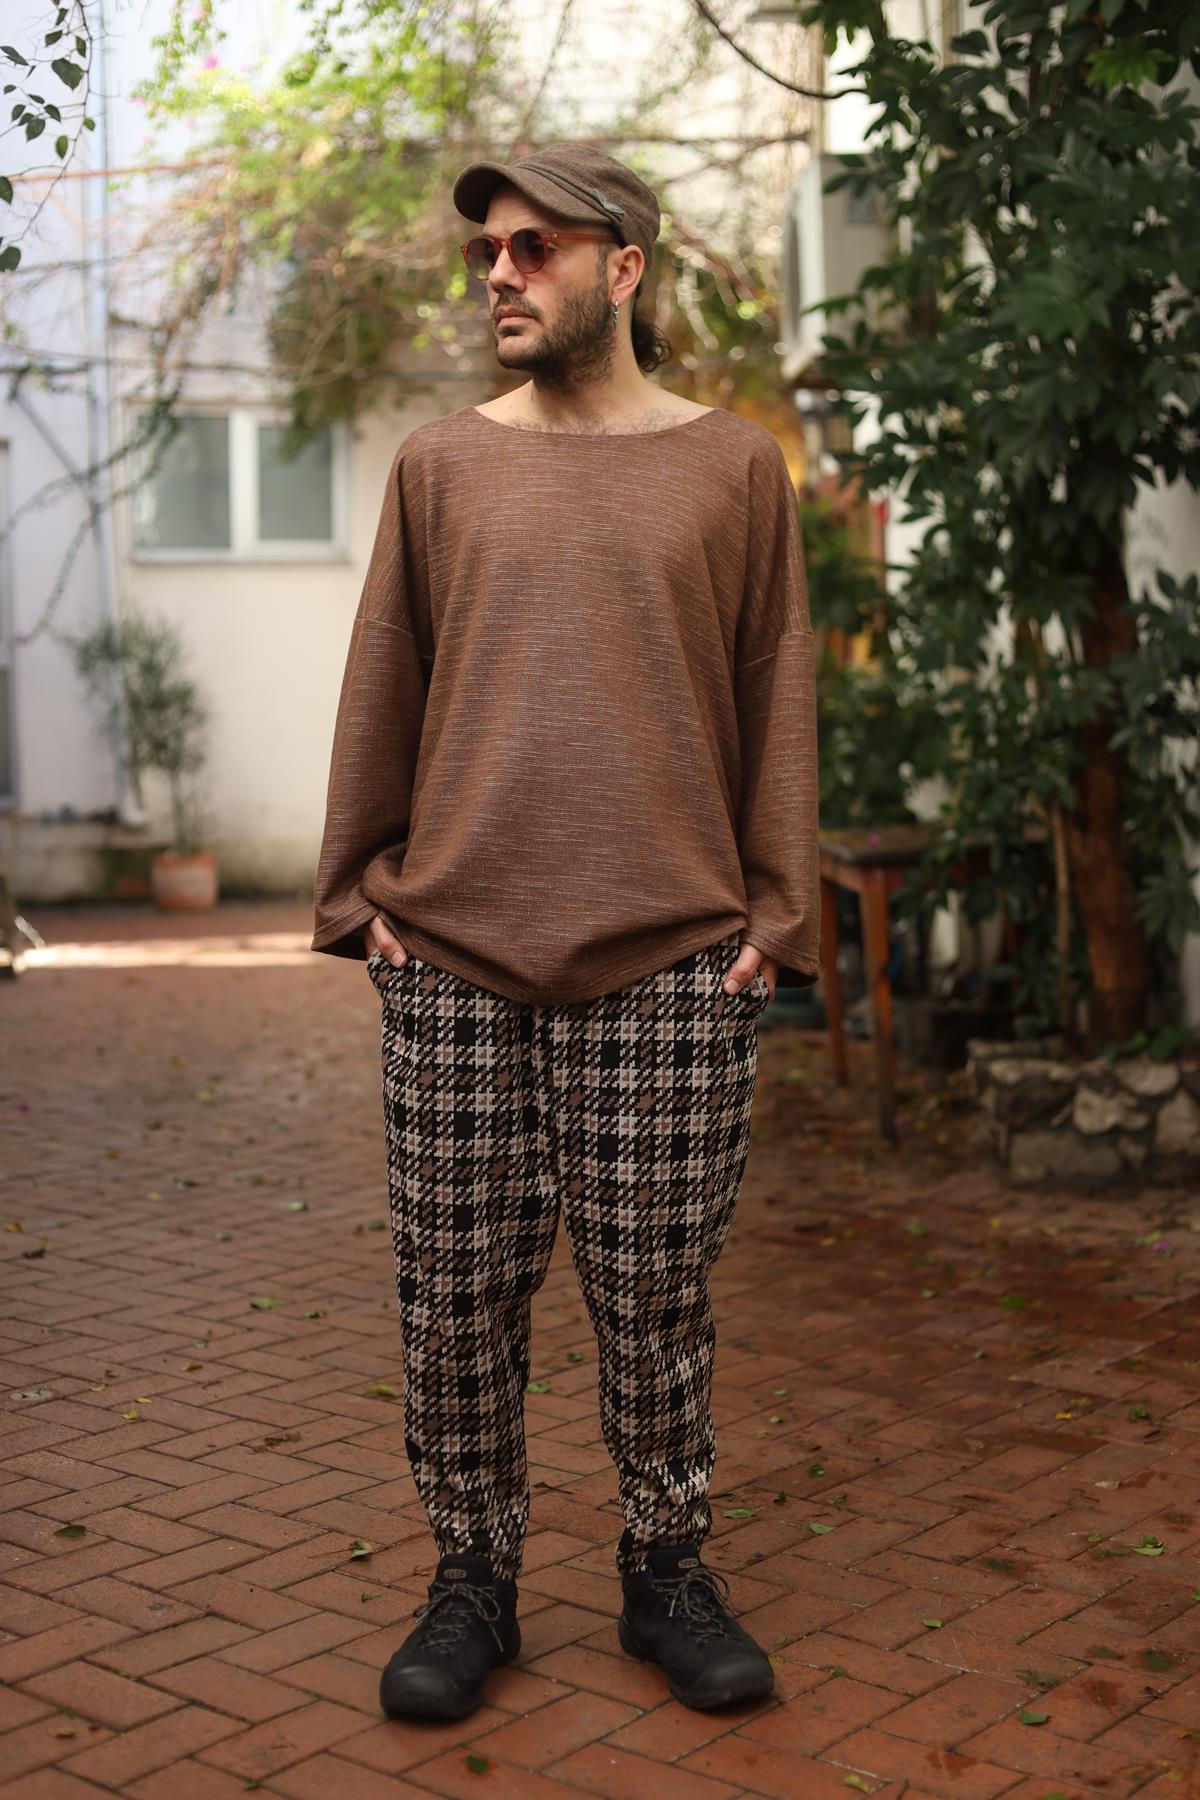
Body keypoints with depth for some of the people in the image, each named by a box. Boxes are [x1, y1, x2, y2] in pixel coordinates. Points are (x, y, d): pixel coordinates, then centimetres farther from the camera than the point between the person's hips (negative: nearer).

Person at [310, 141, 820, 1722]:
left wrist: (776, 912, 2)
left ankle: (667, 1574, 24)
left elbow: (774, 703, 7)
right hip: (454, 958, 2)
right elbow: (383, 689, 12)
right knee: (458, 1295, 6)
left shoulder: (734, 466, 8)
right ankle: (472, 1584, 22)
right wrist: (360, 889, 6)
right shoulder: (441, 465, 11)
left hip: (669, 964, -1)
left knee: (657, 1296, 6)